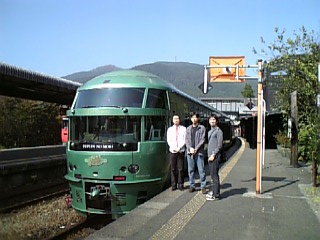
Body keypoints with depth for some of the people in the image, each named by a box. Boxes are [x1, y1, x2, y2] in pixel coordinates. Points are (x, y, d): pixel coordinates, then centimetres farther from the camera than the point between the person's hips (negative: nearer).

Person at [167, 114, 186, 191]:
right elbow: (168, 141, 5)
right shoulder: (170, 129, 11)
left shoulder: (183, 129, 5)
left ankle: (180, 185, 6)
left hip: (181, 151, -1)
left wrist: (179, 148, -13)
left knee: (180, 169, -1)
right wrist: (174, 148, -10)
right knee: (173, 169, 3)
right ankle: (173, 185, 8)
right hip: (172, 151, 1)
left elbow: (184, 140, -2)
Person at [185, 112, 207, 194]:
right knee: (190, 169, 6)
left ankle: (203, 186, 3)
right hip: (190, 151, 4)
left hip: (199, 152, -3)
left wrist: (196, 149, -12)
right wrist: (190, 148, -9)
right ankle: (192, 186, 15)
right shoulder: (188, 128, 14)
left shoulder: (202, 128, 3)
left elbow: (202, 140, -4)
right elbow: (186, 139, 8)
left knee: (201, 170, -4)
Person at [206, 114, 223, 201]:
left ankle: (216, 194, -5)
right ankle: (213, 191, 20)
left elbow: (219, 145, -13)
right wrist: (209, 155, 16)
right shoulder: (209, 132, 20)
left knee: (214, 175, -8)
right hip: (210, 156, 8)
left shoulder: (218, 131, -7)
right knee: (212, 175, 12)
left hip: (215, 156, -8)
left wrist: (213, 154, -16)